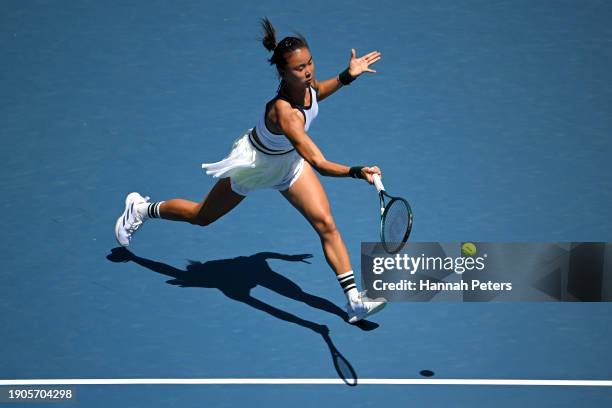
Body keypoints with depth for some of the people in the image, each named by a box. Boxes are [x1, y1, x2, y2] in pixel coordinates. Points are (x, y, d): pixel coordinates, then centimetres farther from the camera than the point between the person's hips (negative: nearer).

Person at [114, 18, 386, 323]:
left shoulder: (305, 83, -22)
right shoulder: (284, 112, -45)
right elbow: (320, 164, -52)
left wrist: (347, 75, -3)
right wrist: (356, 172, -66)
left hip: (289, 160, 6)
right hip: (254, 165, -6)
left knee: (325, 223, -7)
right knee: (201, 217, 18)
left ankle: (354, 300, -1)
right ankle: (141, 209, 46)